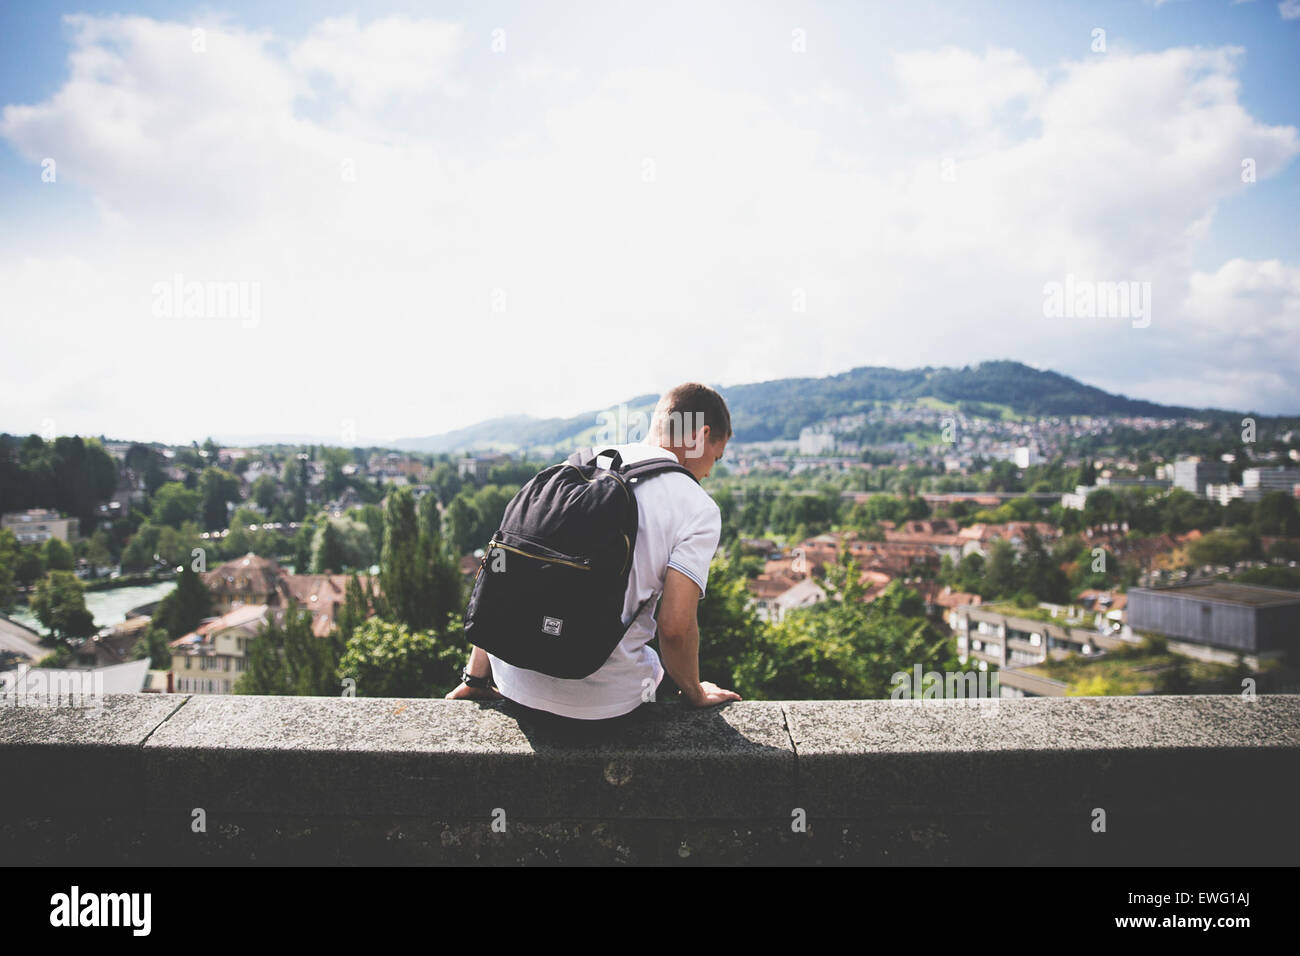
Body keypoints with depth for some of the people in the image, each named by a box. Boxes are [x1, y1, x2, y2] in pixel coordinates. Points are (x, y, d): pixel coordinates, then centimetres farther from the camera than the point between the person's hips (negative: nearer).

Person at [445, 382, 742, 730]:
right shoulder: (699, 509, -7)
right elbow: (674, 626, -16)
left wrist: (475, 679, 14)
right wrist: (696, 695, 5)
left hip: (517, 688, 4)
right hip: (600, 708, -3)